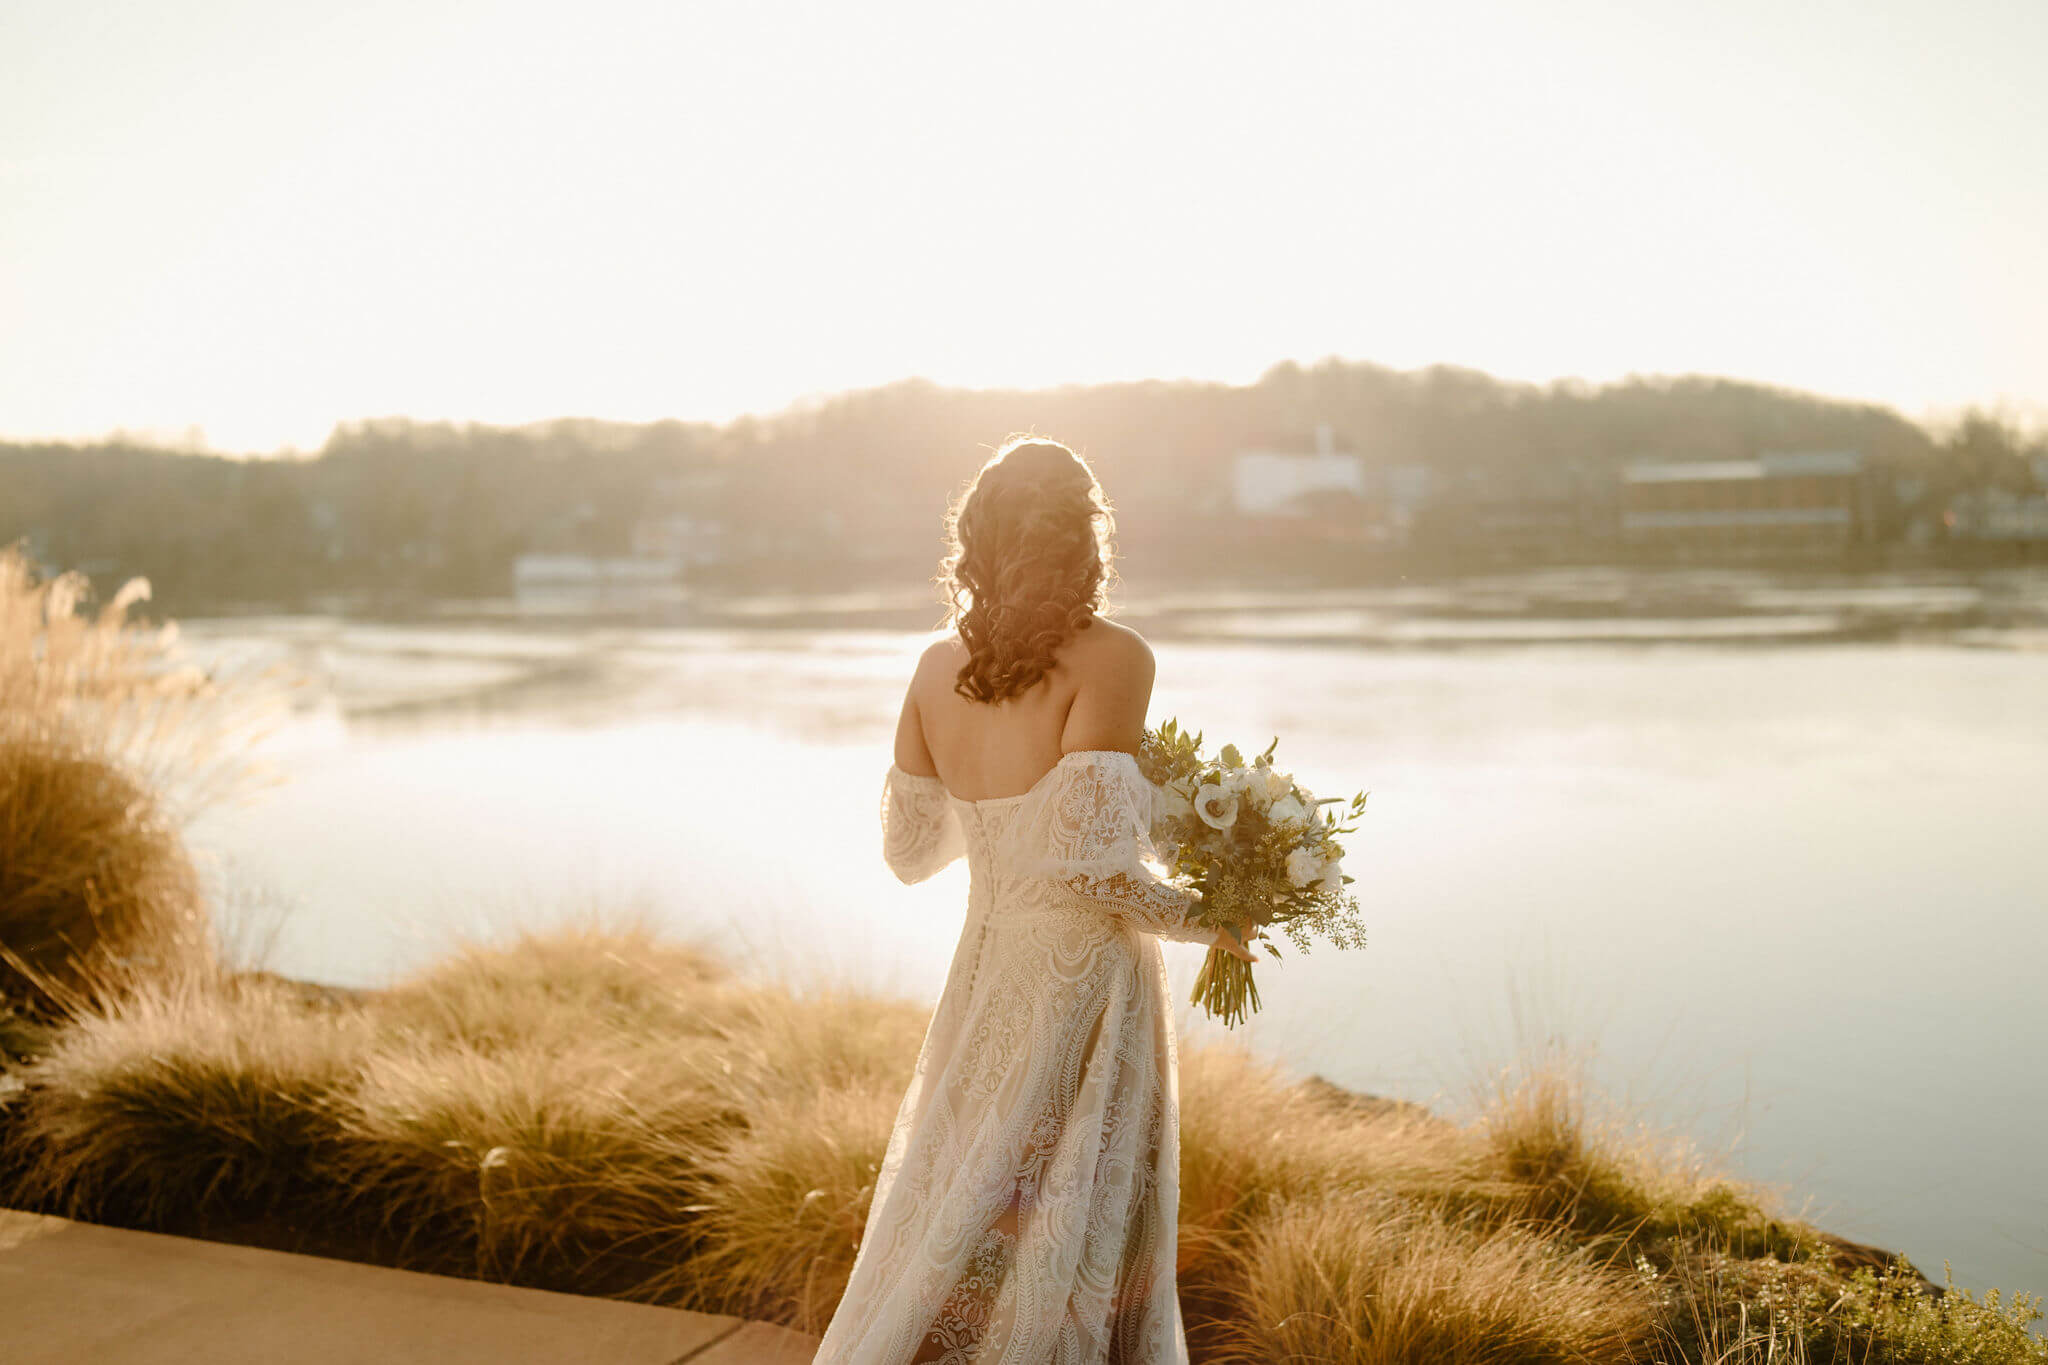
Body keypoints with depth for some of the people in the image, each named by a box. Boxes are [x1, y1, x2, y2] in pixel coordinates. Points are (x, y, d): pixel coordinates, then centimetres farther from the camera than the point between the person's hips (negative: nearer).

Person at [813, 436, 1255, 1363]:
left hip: (984, 975, 6)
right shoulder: (1111, 657, -14)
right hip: (1081, 981, -6)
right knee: (1055, 1251, 7)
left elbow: (909, 847, 10)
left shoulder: (937, 667, 3)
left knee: (954, 1234, 21)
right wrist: (1204, 920, -6)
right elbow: (1089, 859, -21)